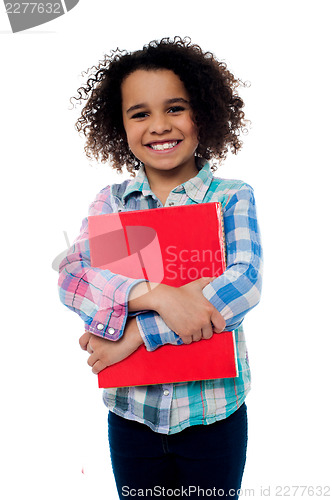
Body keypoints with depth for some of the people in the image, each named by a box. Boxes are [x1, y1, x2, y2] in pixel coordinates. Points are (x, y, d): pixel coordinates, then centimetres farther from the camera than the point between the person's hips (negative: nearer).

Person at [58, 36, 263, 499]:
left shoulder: (233, 198, -7)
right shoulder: (111, 201, -1)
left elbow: (245, 284, -20)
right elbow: (71, 278, -13)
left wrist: (137, 333, -24)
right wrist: (157, 295, -30)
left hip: (213, 412, -1)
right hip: (131, 412, 2)